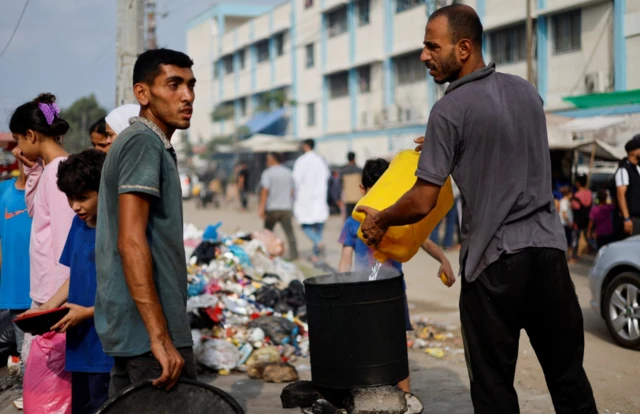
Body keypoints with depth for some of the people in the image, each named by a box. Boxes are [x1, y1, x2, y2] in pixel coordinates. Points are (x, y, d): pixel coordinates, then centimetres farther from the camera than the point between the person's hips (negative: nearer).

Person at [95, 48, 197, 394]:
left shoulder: (134, 141, 18)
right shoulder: (145, 142, -13)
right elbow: (131, 242, -22)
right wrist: (160, 337, -26)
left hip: (128, 328, 10)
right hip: (149, 329, -10)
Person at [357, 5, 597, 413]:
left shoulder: (450, 110, -10)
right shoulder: (526, 90, 9)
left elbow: (422, 204, -11)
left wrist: (380, 220, 7)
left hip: (494, 260, -5)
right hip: (549, 247, 6)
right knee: (568, 375, 10)